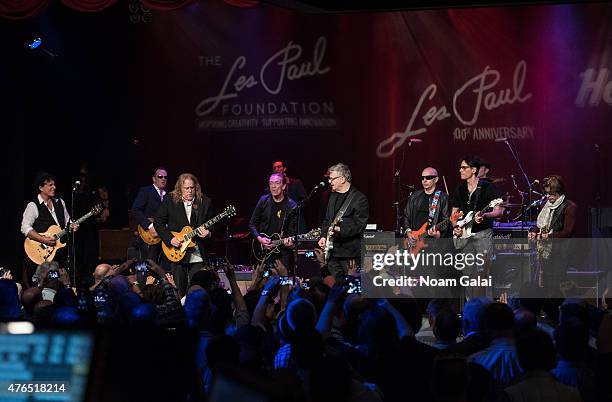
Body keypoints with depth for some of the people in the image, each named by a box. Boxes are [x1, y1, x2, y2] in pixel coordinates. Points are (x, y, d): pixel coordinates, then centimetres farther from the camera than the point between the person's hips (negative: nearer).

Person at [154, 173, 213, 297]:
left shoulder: (205, 202, 6)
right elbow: (158, 222, 3)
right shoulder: (170, 200, 2)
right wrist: (170, 239, -7)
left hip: (197, 254, 1)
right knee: (179, 290, 2)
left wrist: (207, 233, -10)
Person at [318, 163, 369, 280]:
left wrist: (339, 230, -23)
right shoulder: (333, 196, 17)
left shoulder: (359, 199, -10)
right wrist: (324, 236, 10)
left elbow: (359, 226, -14)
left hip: (350, 252, -7)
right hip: (332, 251, 7)